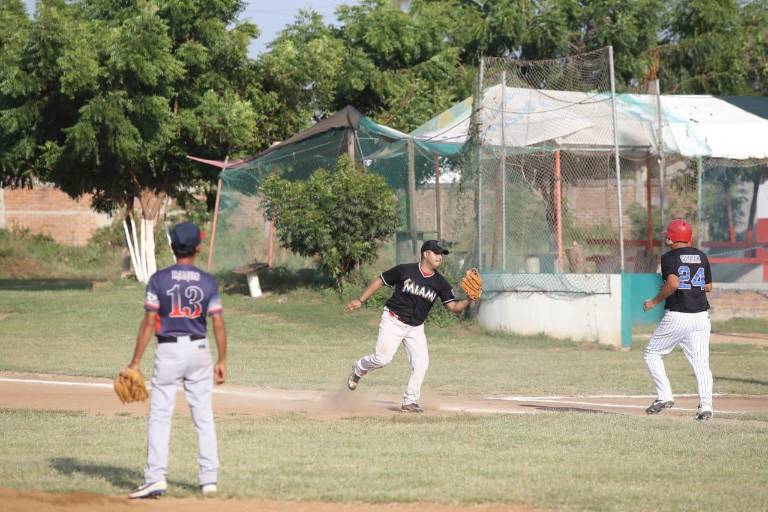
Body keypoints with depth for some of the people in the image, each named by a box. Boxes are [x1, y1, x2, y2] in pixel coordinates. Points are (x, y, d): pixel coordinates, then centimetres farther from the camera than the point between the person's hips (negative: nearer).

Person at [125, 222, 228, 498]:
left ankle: (156, 478, -10)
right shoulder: (208, 282, -2)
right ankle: (209, 478, 14)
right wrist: (222, 361, 5)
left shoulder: (159, 279, -8)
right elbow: (218, 323, -3)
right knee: (204, 417, 11)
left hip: (169, 351, -2)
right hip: (199, 351, 2)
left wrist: (135, 361, -7)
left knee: (159, 416, -1)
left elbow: (149, 322, -10)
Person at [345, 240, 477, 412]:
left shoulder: (440, 283, 0)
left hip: (416, 328, 4)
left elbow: (454, 307, -5)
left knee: (421, 363, -10)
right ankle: (358, 370, 21)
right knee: (382, 358, -12)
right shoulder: (404, 270, -10)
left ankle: (410, 401, 3)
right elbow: (380, 281, 0)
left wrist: (469, 300, -24)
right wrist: (360, 300, -1)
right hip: (393, 321, -4)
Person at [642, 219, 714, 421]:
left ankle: (664, 396, 2)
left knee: (652, 353, 12)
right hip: (701, 316, 5)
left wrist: (654, 301, -10)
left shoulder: (669, 257, -7)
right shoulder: (701, 256, 11)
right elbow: (708, 287, 16)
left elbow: (673, 283, -22)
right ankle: (705, 405, -12)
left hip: (677, 317, -5)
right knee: (701, 361, 2)